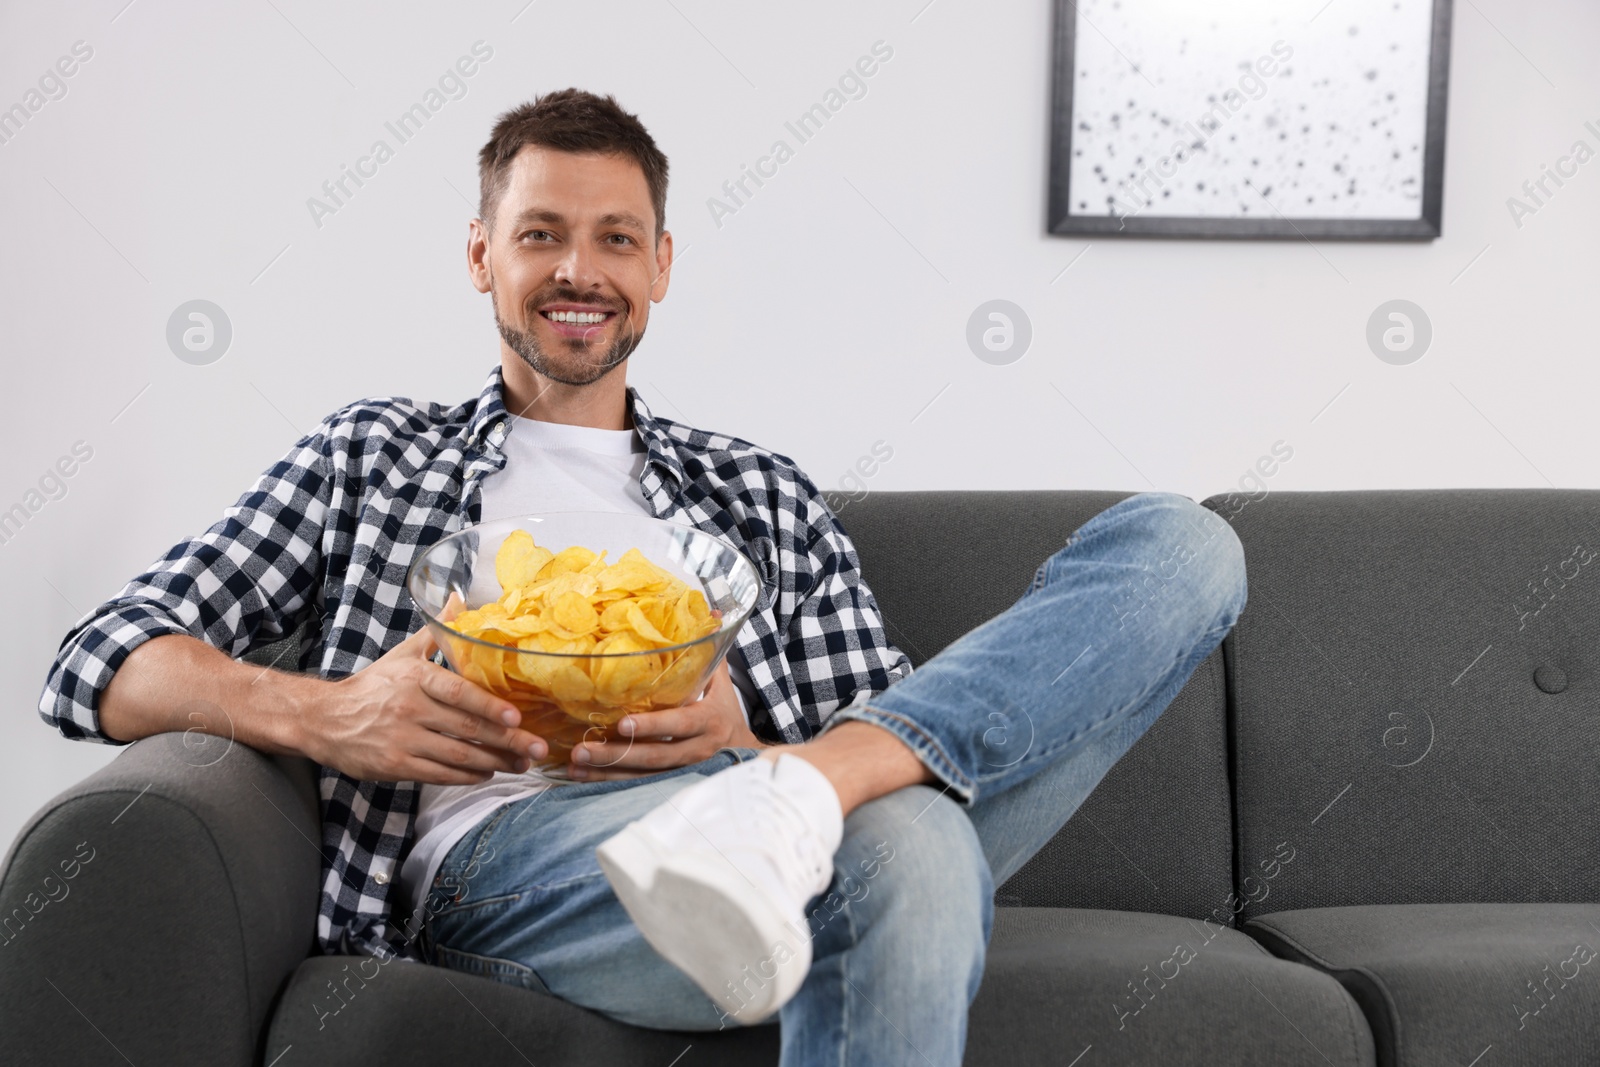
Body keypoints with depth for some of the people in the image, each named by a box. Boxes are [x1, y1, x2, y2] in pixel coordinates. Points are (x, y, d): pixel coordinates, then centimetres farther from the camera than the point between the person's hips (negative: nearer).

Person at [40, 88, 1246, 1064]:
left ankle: (789, 802, -33)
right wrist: (324, 715, -9)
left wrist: (747, 750, -8)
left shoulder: (762, 490, 28)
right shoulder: (371, 455, 24)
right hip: (500, 845, -5)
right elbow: (98, 665, 14)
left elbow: (894, 731, 17)